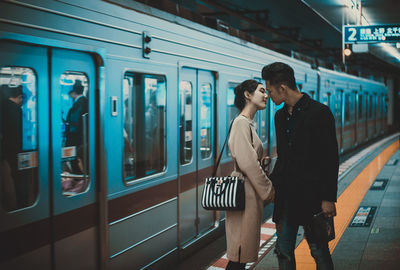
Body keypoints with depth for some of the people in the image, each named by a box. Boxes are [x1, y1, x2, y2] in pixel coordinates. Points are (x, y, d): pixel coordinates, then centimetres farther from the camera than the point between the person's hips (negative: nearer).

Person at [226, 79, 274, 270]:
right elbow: (248, 163, -20)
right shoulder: (241, 123, -14)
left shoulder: (248, 124, 17)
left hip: (250, 192, 10)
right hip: (245, 192, -10)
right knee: (240, 254, -5)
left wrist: (267, 188, 17)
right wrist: (269, 190, -13)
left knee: (242, 253, 13)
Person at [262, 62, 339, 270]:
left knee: (319, 251, 5)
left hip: (310, 197, -7)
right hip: (285, 197, 7)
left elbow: (331, 159, -11)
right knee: (283, 252, 10)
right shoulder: (280, 116, 12)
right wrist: (270, 184, 10)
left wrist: (328, 198, -14)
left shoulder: (319, 112, -9)